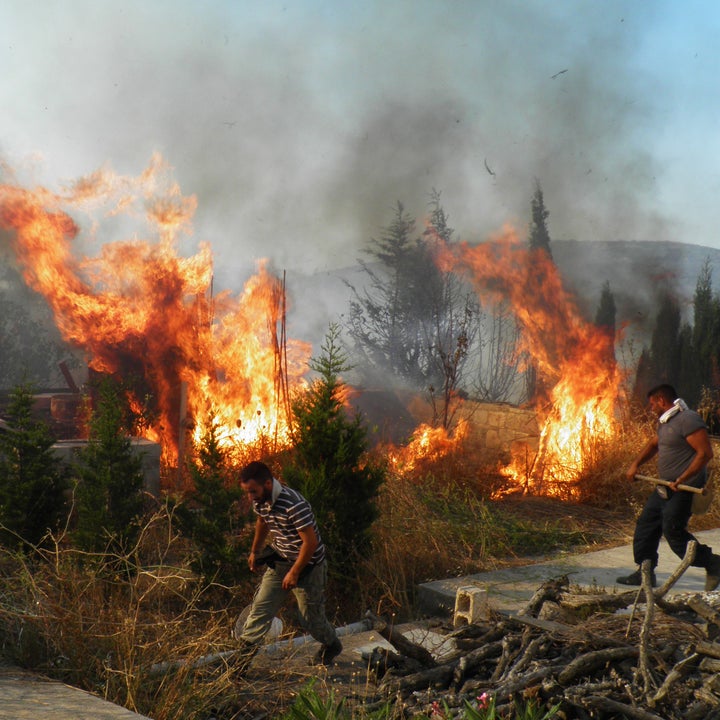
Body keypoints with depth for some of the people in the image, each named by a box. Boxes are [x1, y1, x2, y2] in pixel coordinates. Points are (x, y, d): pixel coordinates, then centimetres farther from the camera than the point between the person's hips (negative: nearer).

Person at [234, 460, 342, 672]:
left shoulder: (294, 504, -33)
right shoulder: (260, 501, -7)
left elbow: (310, 542, -28)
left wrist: (294, 572, -23)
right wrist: (255, 551, 25)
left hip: (307, 565, -7)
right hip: (279, 562, 7)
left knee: (310, 616, 8)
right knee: (261, 606, -1)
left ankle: (331, 645, 34)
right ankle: (245, 650, 2)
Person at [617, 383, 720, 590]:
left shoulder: (688, 420, -17)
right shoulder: (665, 421, 15)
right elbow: (653, 443, 30)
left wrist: (682, 479, -25)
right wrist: (635, 464, 16)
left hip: (685, 489, -10)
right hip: (666, 488, 10)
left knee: (673, 531, -12)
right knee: (646, 523, 9)